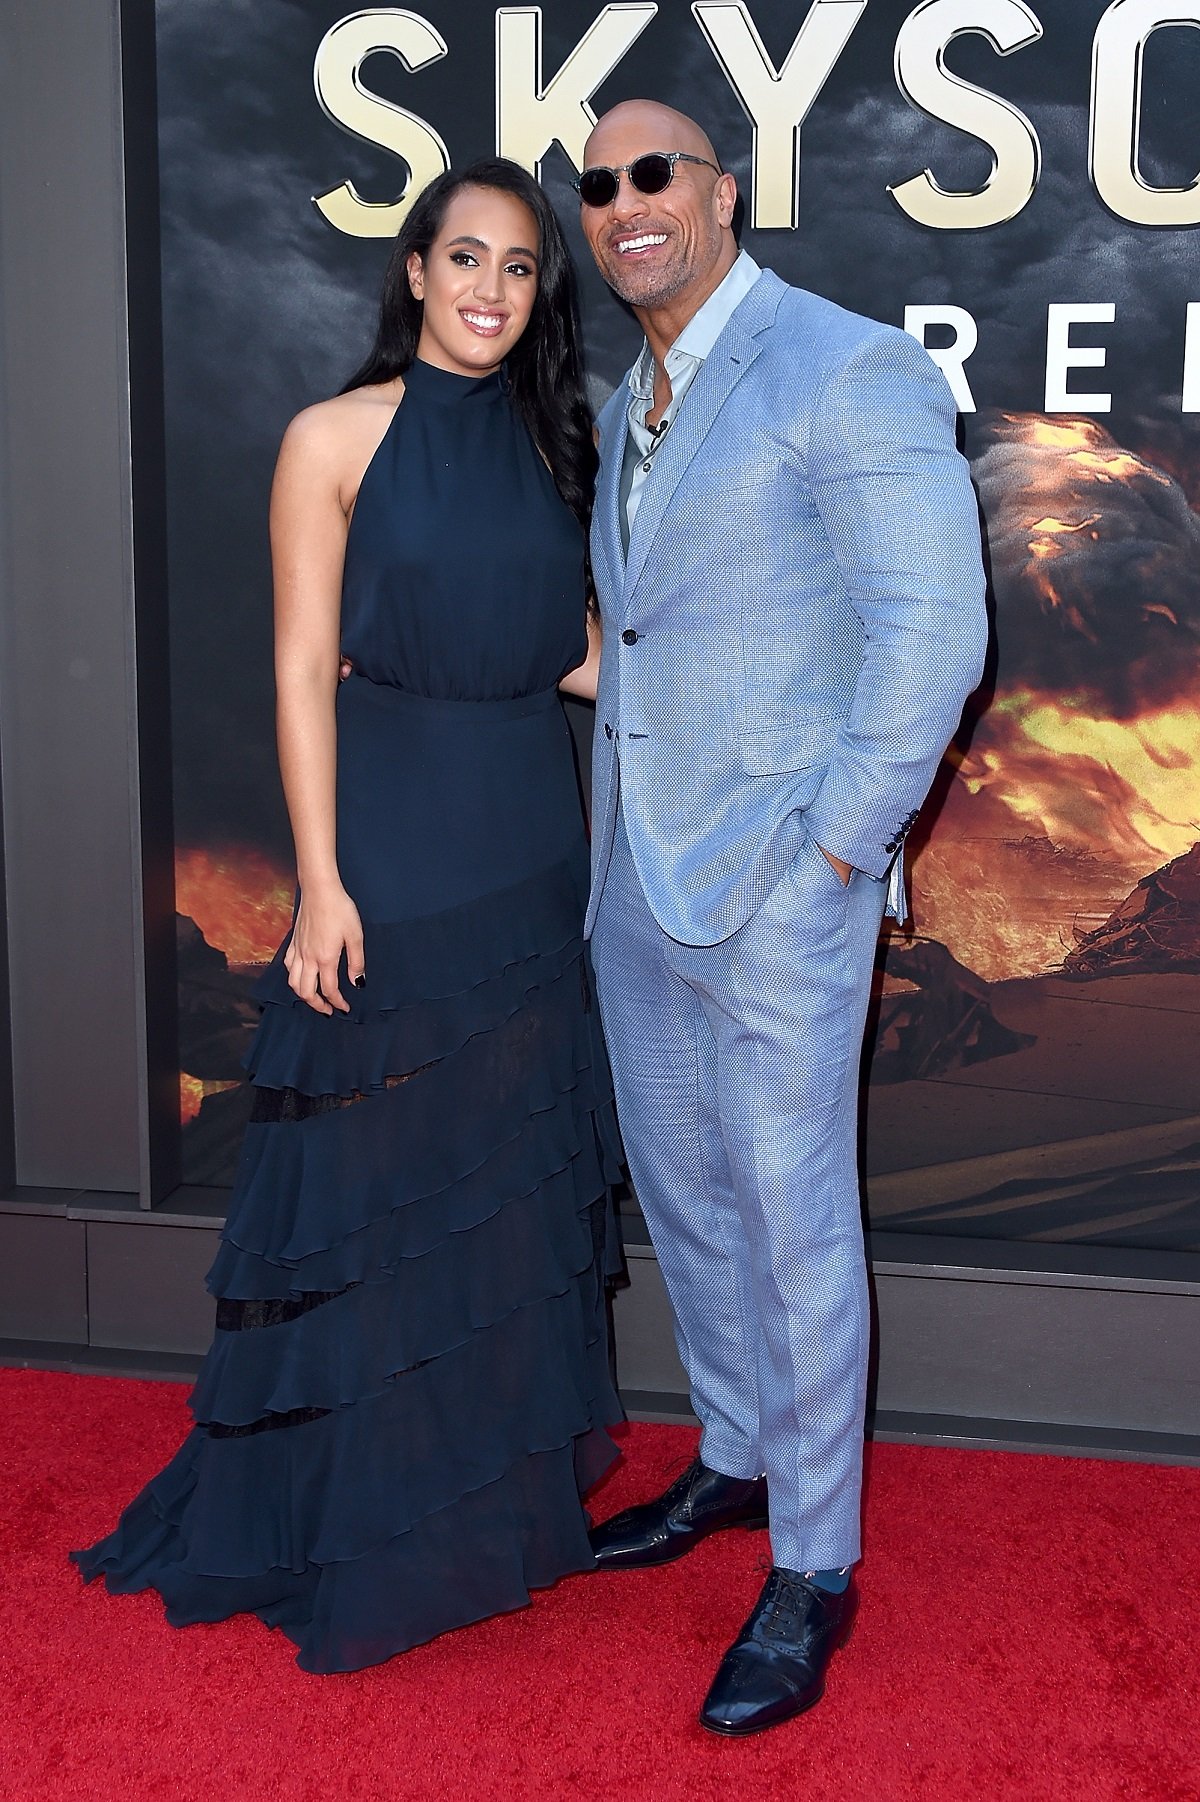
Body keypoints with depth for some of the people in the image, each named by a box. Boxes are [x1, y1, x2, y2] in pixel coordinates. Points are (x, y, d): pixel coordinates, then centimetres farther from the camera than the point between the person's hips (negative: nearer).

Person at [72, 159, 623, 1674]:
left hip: (533, 838, 5)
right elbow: (304, 670, -7)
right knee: (383, 1167, 3)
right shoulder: (337, 439, -5)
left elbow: (567, 649, 12)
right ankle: (369, 1521, 20)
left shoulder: (553, 441, 9)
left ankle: (504, 1481, 30)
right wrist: (320, 882, -12)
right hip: (394, 833, -5)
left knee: (518, 1167, 12)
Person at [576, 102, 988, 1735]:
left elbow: (934, 630, -17)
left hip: (775, 878, -8)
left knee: (791, 1215, 1)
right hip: (638, 871, 8)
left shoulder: (848, 369, -11)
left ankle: (813, 1568, 17)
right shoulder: (627, 410, 15)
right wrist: (618, 834, 12)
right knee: (681, 1190, 18)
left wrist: (834, 848, -17)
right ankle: (737, 1462, 39)